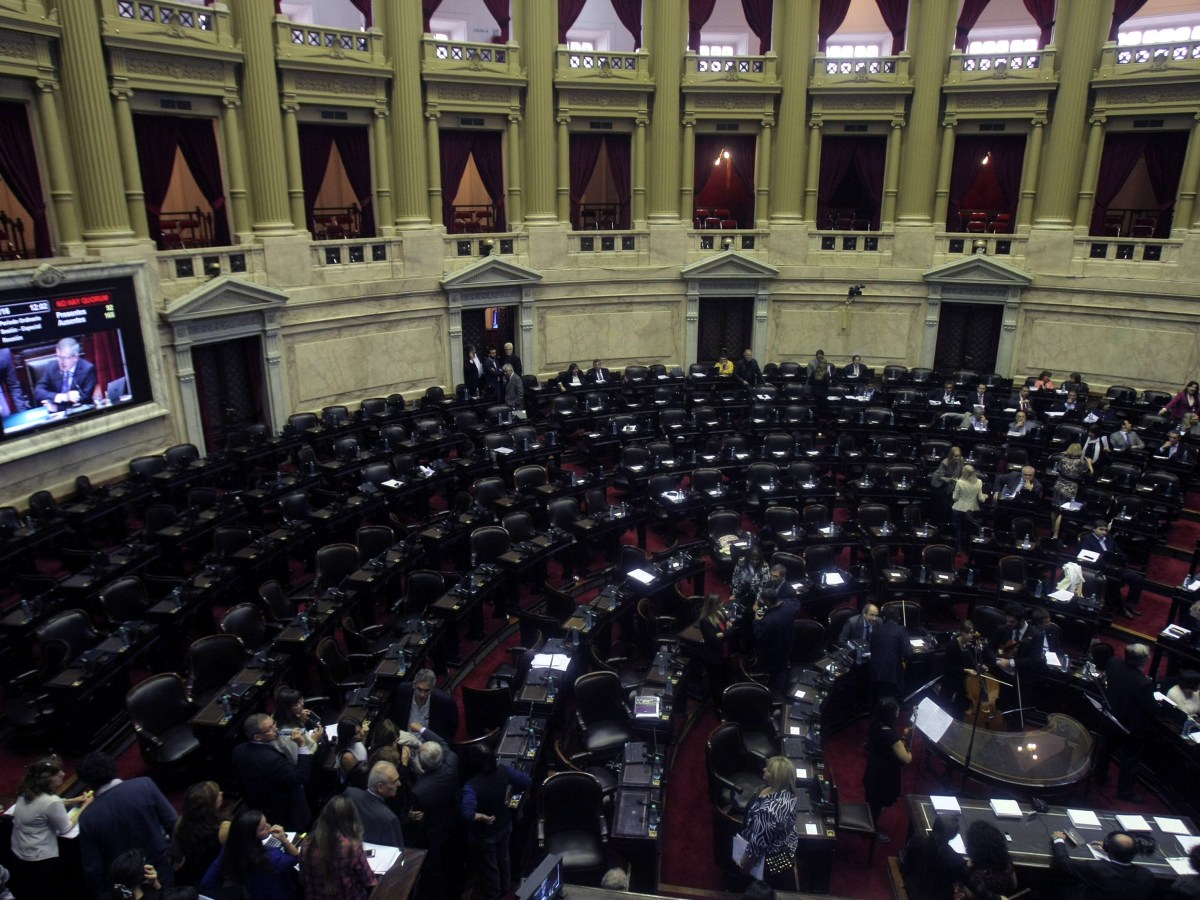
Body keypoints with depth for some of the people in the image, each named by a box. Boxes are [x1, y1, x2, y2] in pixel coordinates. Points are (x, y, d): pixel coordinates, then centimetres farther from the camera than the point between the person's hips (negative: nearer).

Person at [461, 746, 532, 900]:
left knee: (488, 867, 23)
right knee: (503, 859, 32)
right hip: (504, 826, 5)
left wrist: (482, 817, -36)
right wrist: (509, 789, -2)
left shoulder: (471, 785, -37)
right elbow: (527, 782, -14)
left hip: (483, 834, -5)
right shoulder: (504, 771, -24)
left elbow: (468, 814, -49)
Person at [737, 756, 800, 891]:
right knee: (785, 894, 27)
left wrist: (743, 864, -13)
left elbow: (758, 843, -28)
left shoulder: (768, 810, -39)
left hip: (771, 861, -8)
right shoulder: (787, 792, -13)